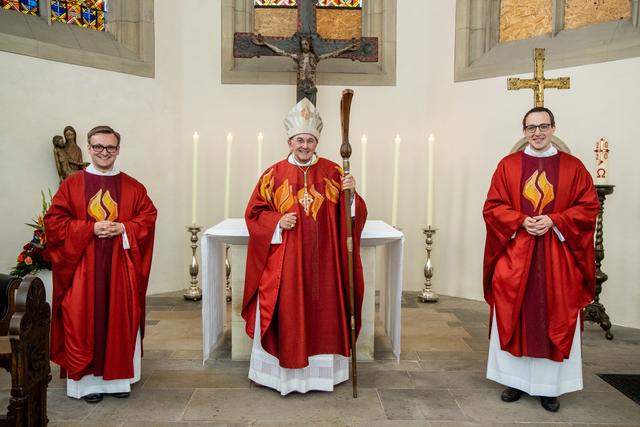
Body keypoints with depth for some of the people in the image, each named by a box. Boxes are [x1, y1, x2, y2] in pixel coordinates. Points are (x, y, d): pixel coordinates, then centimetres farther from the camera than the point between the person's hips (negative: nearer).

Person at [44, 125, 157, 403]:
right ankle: (88, 379, 15)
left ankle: (119, 376, 19)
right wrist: (90, 229, -14)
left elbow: (148, 217, 3)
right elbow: (54, 221, -1)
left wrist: (123, 229, -14)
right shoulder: (71, 185, 3)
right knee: (84, 321, 2)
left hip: (120, 266, 1)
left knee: (121, 320, 5)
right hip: (82, 267, -1)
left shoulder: (132, 187, 6)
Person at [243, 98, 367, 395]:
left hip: (321, 259, 1)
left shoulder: (332, 172, 4)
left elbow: (348, 214, 4)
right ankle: (283, 370, 22)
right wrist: (278, 221, -12)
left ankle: (321, 369, 26)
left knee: (322, 311, 8)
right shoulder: (274, 174, 1)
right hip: (284, 260, -1)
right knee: (285, 313, 3)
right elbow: (254, 212, 5)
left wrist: (351, 194, -15)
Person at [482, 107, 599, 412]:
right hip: (515, 255, 0)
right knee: (514, 318, 5)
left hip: (558, 256, 0)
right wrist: (521, 221, -15)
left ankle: (550, 387, 18)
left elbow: (589, 207, 0)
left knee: (556, 320, 5)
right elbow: (492, 207, 1)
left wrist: (554, 221, -14)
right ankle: (516, 381, 19)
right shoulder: (508, 166, 4)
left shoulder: (573, 167, 4)